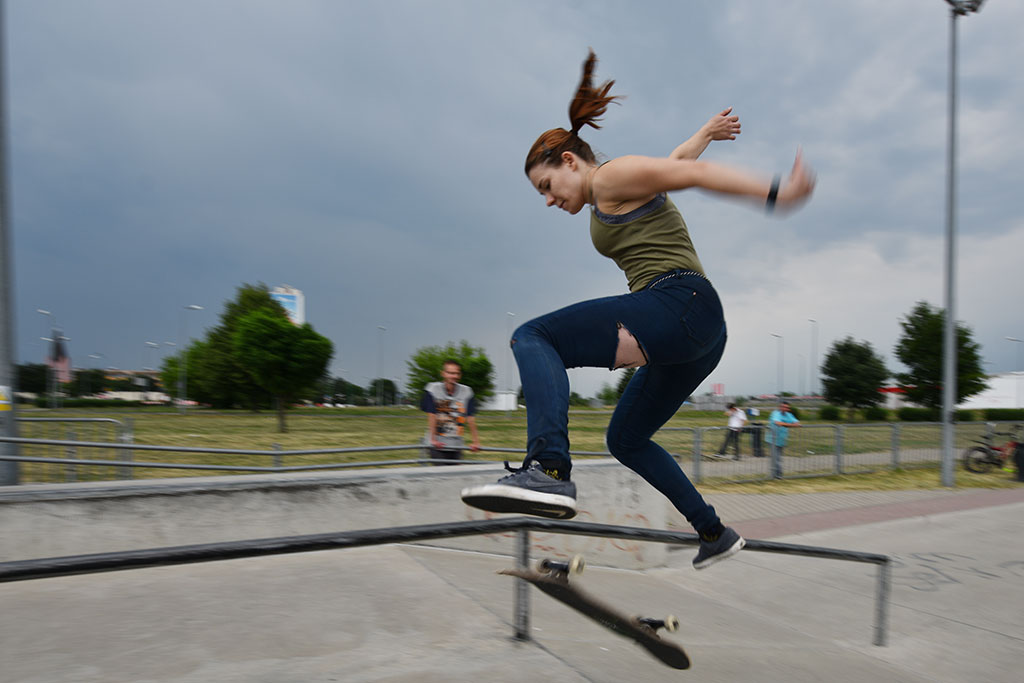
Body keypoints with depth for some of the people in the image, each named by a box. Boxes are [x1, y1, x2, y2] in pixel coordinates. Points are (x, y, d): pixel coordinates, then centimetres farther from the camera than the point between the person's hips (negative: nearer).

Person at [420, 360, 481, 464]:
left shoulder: (466, 392, 3)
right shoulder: (432, 390, -5)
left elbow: (471, 419, 0)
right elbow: (432, 416, -10)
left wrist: (476, 441, -4)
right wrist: (433, 439, -17)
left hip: (456, 447, 3)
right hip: (437, 446, -3)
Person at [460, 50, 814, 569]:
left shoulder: (611, 177, 1)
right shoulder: (618, 194, 26)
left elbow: (693, 173, -9)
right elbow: (675, 160, 43)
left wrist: (775, 194, -18)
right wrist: (706, 131, 59)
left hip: (676, 303, -11)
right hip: (700, 332, 11)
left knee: (532, 337, -20)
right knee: (625, 438, 23)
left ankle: (549, 471, -39)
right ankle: (715, 535, 29)